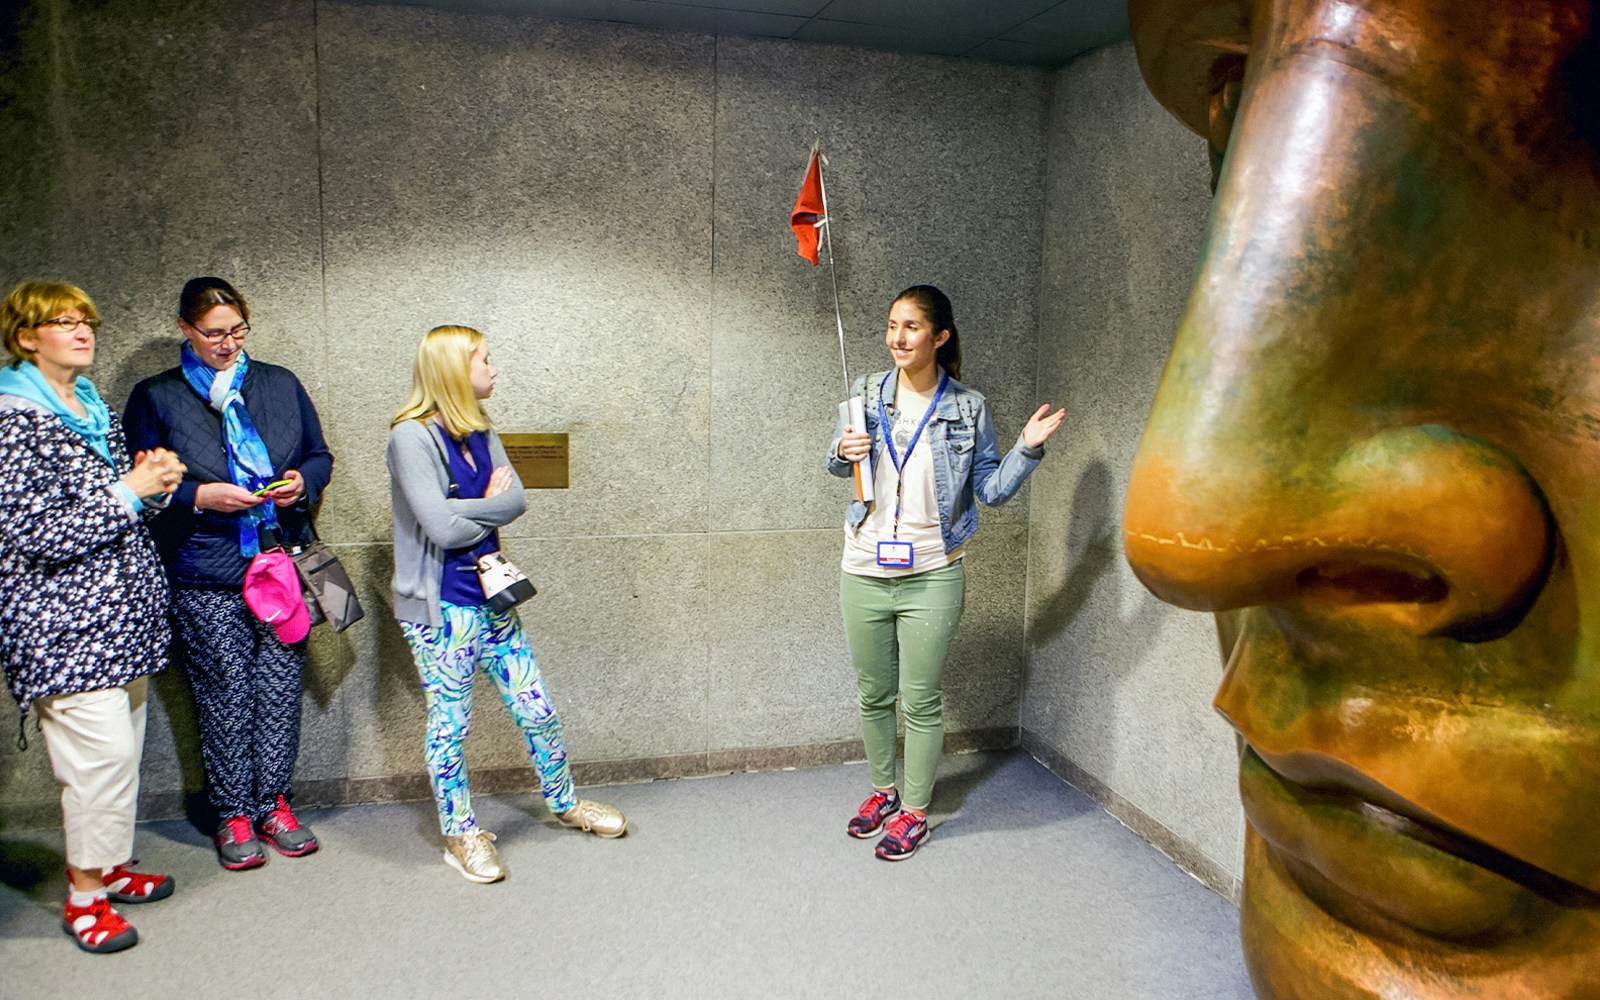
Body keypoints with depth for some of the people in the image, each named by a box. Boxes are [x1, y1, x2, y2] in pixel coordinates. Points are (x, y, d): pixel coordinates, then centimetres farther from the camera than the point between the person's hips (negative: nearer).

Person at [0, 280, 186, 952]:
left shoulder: (94, 409, 14)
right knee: (103, 752, -7)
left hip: (121, 613, 8)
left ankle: (112, 866, 28)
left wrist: (156, 479, 2)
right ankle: (84, 896, 9)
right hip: (66, 623, -8)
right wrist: (130, 490, -15)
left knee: (122, 749, 14)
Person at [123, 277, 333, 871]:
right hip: (206, 577, -2)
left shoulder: (281, 385, 10)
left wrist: (302, 482, -5)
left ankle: (274, 805, 22)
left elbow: (319, 455, 16)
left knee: (281, 688, 7)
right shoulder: (155, 397, 3)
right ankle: (234, 815, 20)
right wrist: (200, 496, -14)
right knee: (224, 694, 4)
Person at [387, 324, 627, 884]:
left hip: (492, 598, 7)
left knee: (536, 710, 13)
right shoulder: (412, 437, -14)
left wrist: (472, 511, -16)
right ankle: (461, 834, 25)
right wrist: (491, 508, -5)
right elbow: (443, 526, -21)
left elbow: (516, 498, -1)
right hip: (442, 608, -7)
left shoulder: (481, 433, 9)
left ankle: (564, 803, 33)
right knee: (450, 725, 7)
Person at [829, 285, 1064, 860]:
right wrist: (843, 453, -7)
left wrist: (1027, 448, -12)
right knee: (873, 695, 16)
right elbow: (837, 463, 15)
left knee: (921, 702, 7)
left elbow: (991, 489, 2)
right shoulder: (868, 393, 2)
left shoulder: (967, 408, -3)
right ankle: (882, 790, 38)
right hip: (864, 571, 3)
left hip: (932, 576, -2)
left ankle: (914, 811, 25)